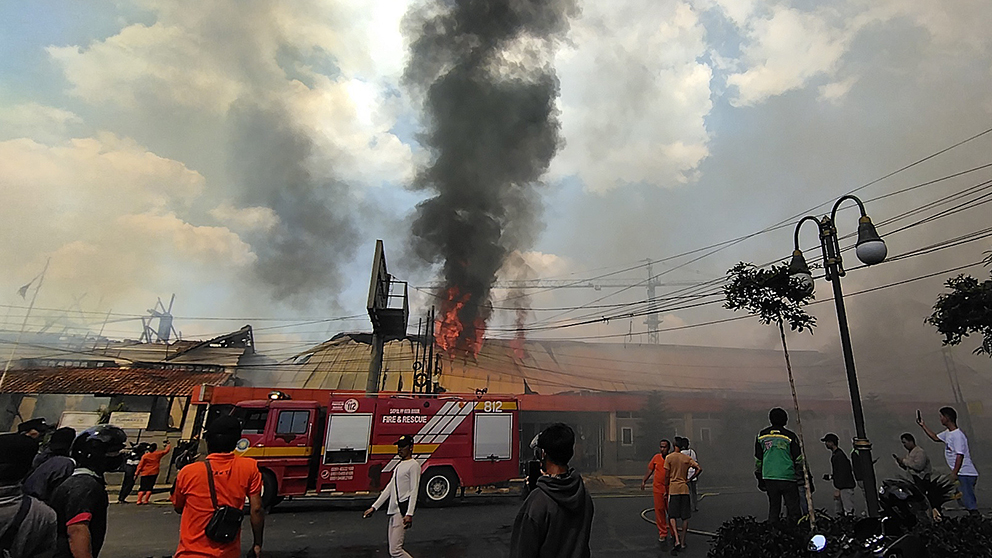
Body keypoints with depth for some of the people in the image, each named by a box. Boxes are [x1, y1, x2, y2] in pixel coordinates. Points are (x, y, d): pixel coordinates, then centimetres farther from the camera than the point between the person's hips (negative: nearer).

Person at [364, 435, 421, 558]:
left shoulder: (413, 465, -8)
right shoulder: (399, 465, 19)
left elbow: (414, 491, -15)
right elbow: (389, 488, 21)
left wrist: (409, 514, -22)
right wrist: (374, 507, 19)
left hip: (403, 511, -9)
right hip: (393, 511, 9)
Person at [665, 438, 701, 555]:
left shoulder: (669, 457, -6)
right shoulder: (687, 458, 3)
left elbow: (667, 476, -5)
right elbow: (699, 469, -5)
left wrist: (666, 489, 5)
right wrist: (690, 479, 4)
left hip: (673, 489, -3)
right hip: (685, 489, 3)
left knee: (672, 516, 1)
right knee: (685, 517, 12)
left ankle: (677, 541, -14)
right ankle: (683, 542, 17)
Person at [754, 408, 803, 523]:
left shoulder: (761, 435, 6)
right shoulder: (790, 436, -4)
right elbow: (799, 459, -2)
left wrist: (760, 479, 18)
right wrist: (801, 477, 9)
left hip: (769, 477, 3)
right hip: (788, 477, -3)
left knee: (773, 507, 12)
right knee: (792, 508, 6)